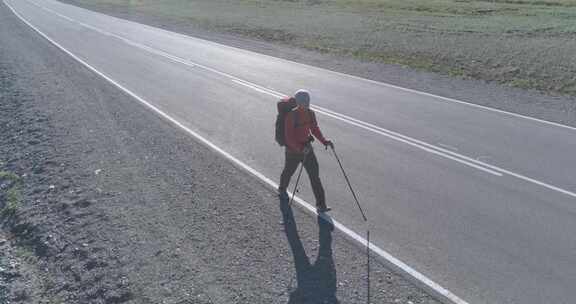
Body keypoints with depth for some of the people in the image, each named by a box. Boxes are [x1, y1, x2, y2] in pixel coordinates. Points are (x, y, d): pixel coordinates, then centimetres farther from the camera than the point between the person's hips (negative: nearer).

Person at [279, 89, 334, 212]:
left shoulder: (310, 113, -4)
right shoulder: (291, 116, -23)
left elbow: (315, 129, 7)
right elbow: (289, 137, -24)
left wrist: (324, 141, -7)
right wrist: (300, 148, -35)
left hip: (307, 148, 5)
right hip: (293, 150, -4)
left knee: (315, 175, -1)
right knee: (288, 172, 20)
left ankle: (321, 205, 3)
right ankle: (282, 189, 54)